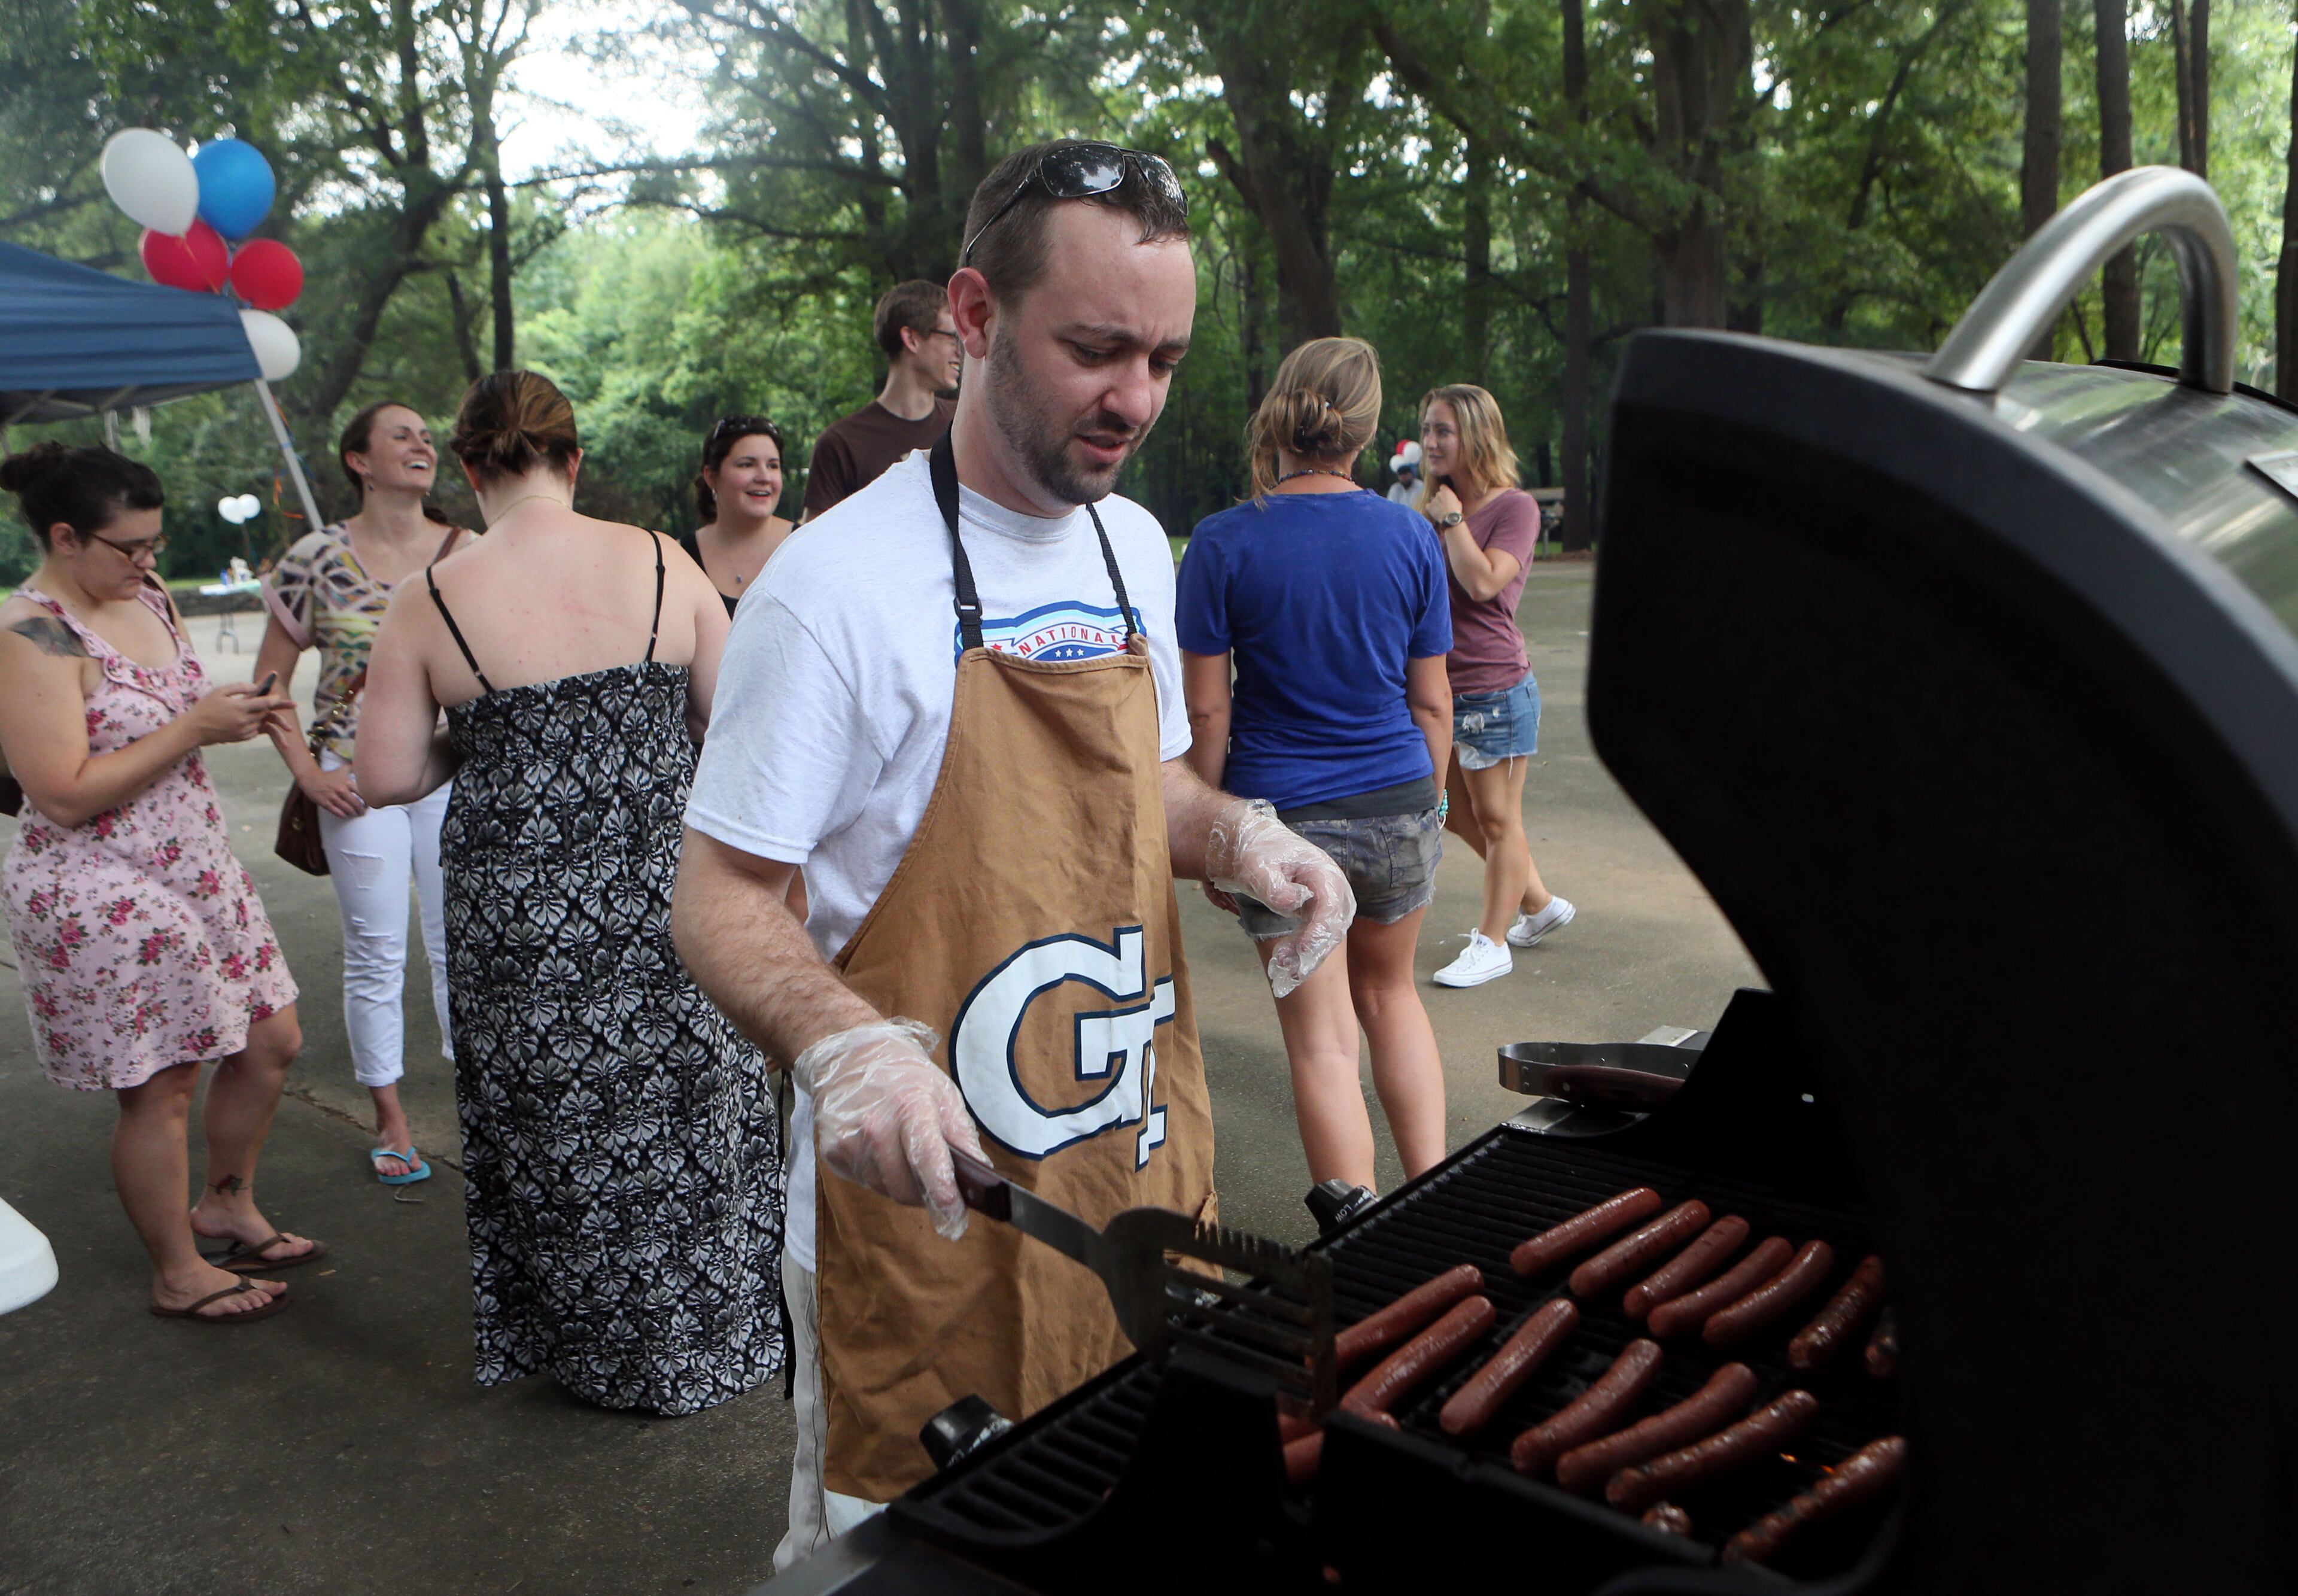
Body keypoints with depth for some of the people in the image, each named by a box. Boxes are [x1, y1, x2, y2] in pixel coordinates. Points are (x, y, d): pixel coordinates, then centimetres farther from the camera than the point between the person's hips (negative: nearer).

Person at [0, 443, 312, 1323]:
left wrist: (235, 714, 4)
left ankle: (227, 1208, 37)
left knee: (270, 1041, 15)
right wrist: (195, 727, -24)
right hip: (101, 896, -9)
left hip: (197, 867, 9)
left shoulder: (145, 596, 7)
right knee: (161, 1087, 3)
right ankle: (179, 1275, 22)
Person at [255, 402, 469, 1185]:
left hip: (454, 775, 2)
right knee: (376, 955, 5)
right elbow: (269, 679, 3)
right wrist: (307, 773, -5)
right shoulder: (318, 559, -4)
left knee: (463, 944, 7)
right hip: (359, 781, -1)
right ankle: (390, 1120, 19)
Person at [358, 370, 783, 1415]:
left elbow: (386, 777, -6)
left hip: (519, 922, 0)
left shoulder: (431, 604, -7)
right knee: (684, 1111, 16)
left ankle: (593, 1351, 33)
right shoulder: (661, 564, -6)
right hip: (664, 899, 1)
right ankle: (701, 1343, 31)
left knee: (549, 1134, 17)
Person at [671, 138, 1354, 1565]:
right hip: (938, 1200, -6)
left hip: (1150, 1171, 7)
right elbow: (718, 899, -15)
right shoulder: (842, 582, -18)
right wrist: (845, 1045, -33)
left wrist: (1236, 834, -4)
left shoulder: (1135, 548, 5)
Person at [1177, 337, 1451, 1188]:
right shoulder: (1409, 534, -1)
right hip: (1398, 805, 3)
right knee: (1390, 993, 24)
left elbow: (1206, 711, -8)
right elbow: (1431, 702, 3)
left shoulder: (1224, 543, -8)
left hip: (1282, 813, -3)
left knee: (1322, 1038, 7)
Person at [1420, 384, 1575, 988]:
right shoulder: (1431, 508, 10)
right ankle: (1539, 903, 35)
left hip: (1494, 689, -8)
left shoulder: (1515, 507, -10)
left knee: (1496, 818, 4)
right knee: (1460, 816, 17)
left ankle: (1493, 942, 15)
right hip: (1440, 687, 8)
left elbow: (1483, 583, -24)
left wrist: (1452, 519, -16)